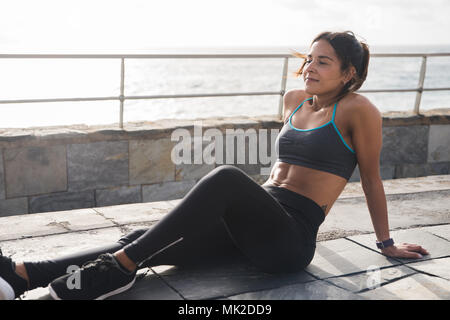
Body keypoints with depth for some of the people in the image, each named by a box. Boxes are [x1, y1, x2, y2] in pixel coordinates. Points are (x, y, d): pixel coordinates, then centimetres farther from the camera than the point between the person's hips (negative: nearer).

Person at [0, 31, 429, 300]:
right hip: (254, 227, 6)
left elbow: (371, 178, 4)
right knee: (143, 240, -14)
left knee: (227, 177, -36)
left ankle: (120, 267, -34)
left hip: (292, 238, -6)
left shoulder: (357, 110, -3)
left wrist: (387, 243, 12)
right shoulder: (294, 100, 16)